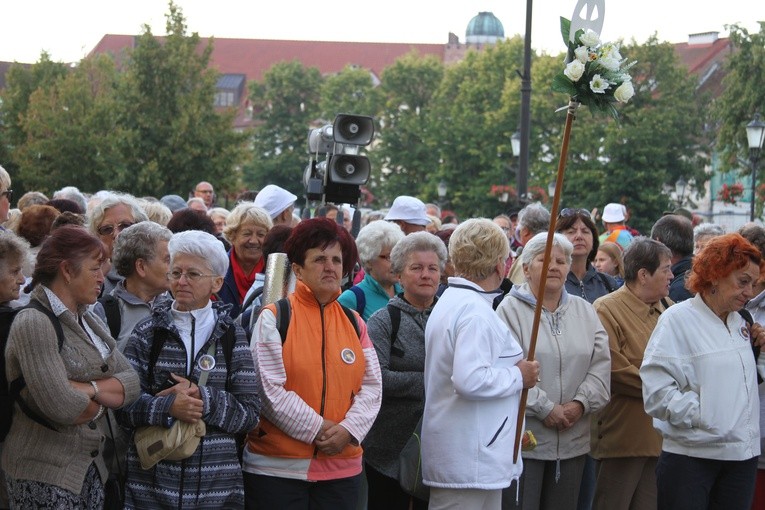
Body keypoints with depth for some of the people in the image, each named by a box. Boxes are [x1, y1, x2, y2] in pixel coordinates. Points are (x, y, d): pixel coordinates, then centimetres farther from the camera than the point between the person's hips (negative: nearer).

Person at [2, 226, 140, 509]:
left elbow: (132, 384, 2)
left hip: (91, 469, 8)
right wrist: (102, 401, -5)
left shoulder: (90, 321, 13)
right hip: (46, 478, -8)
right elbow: (61, 407, -25)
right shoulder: (33, 323, -14)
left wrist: (90, 388, -16)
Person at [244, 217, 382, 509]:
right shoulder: (274, 318, -3)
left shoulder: (355, 323, 12)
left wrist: (348, 430, -9)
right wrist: (318, 429, -12)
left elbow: (372, 387, 7)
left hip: (342, 467, 4)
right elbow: (270, 391, -10)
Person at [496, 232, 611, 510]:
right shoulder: (511, 309, -4)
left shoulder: (584, 311, 14)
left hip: (573, 441, 5)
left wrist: (581, 403, -8)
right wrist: (545, 409, -16)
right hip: (523, 438, -5)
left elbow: (601, 364, 7)